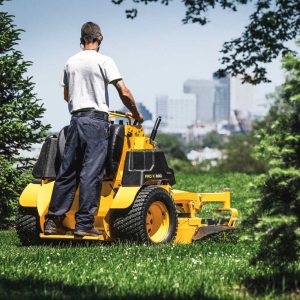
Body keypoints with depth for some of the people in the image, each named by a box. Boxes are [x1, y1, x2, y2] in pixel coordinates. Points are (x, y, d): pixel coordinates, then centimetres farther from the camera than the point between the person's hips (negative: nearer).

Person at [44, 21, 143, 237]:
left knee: (67, 172, 9)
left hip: (76, 119, 6)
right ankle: (84, 224, -6)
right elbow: (124, 93, -9)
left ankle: (53, 221, 9)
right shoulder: (104, 61, -4)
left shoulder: (70, 63, 13)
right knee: (91, 174, -5)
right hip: (96, 122, -6)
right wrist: (136, 114, 6)